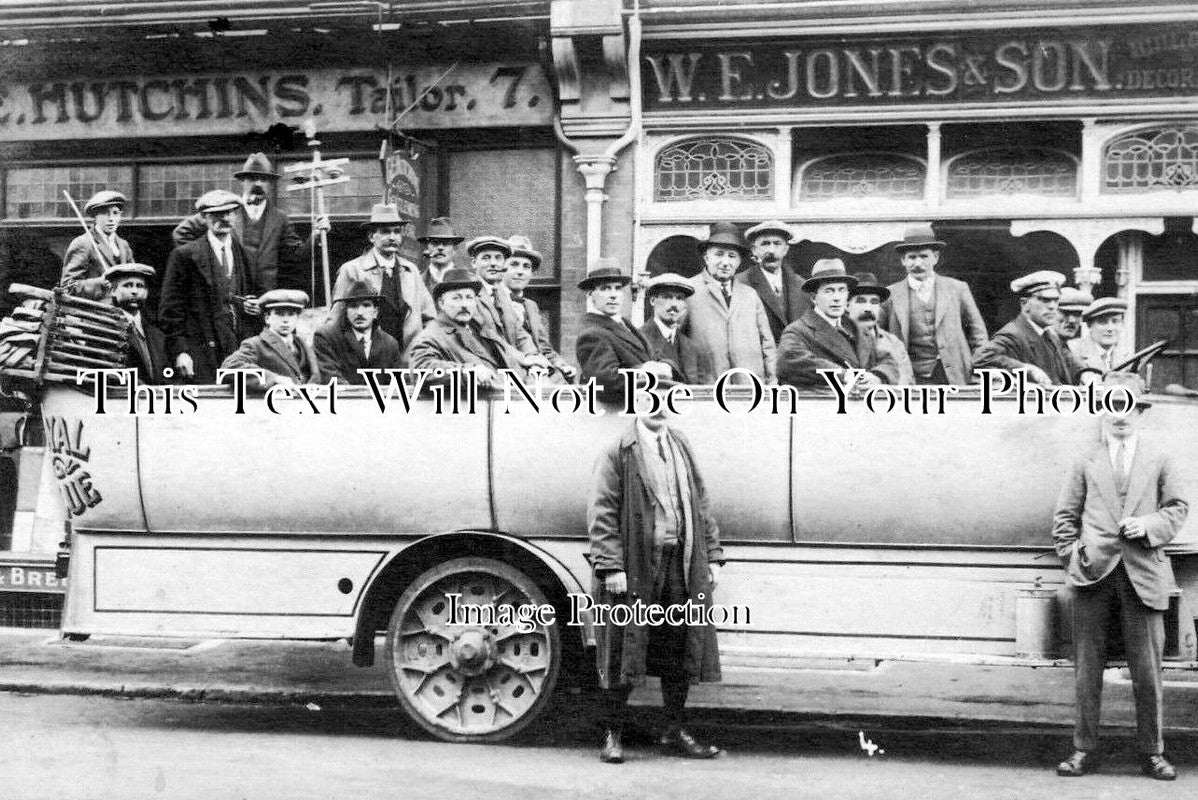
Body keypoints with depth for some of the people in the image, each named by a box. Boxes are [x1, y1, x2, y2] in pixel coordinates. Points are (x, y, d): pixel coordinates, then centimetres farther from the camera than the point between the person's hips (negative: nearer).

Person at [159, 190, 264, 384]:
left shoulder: (247, 254, 15)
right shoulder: (185, 255, 2)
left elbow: (260, 294, 26)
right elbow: (170, 307, -1)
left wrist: (258, 307, 2)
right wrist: (179, 350, -10)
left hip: (244, 350, 4)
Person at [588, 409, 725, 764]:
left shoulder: (681, 448, 13)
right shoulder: (618, 453, -5)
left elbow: (701, 505, 16)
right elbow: (601, 513, -9)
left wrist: (712, 557, 9)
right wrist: (610, 567, -16)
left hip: (681, 565, 5)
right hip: (634, 566, -5)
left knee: (680, 653, 10)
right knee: (623, 652, 1)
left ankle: (676, 733, 23)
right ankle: (613, 736, 13)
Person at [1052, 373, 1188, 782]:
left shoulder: (1159, 460, 11)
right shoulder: (1086, 462, 10)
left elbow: (1178, 507, 10)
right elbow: (1065, 516, 10)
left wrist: (1150, 525, -8)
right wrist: (1072, 556, 0)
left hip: (1143, 575, 0)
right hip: (1094, 577, 0)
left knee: (1147, 670, 2)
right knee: (1087, 669, 4)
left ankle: (1152, 752, 14)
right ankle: (1083, 750, 11)